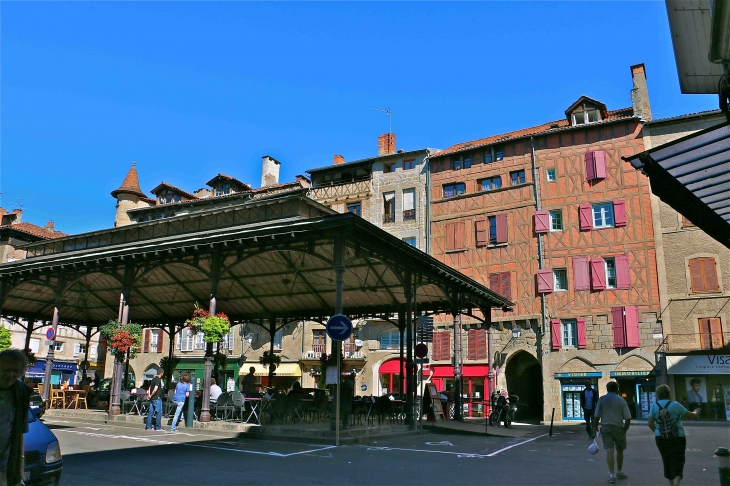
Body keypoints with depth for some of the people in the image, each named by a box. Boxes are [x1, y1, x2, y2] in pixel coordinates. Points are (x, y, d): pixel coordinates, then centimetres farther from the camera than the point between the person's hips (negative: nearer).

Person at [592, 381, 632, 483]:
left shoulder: (601, 399, 1)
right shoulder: (621, 400, -2)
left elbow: (596, 416, -1)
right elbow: (628, 418, -5)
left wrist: (595, 429, 8)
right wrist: (625, 429, 9)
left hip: (605, 427, 0)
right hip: (618, 428, 0)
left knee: (609, 451, -3)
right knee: (619, 450, 17)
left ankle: (611, 474, -10)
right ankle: (619, 472, 30)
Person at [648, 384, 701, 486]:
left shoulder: (654, 406, -4)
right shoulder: (675, 405, -9)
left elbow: (650, 423, -3)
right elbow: (691, 415, 0)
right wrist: (696, 412, 23)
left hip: (661, 438, 2)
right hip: (677, 437, -2)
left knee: (667, 460, 17)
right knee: (677, 460, 4)